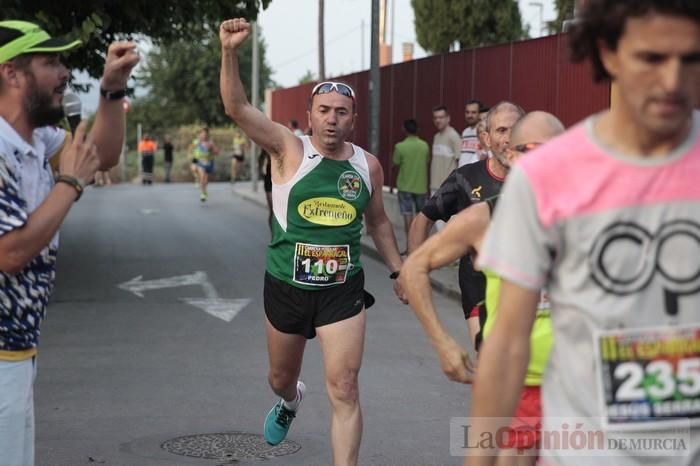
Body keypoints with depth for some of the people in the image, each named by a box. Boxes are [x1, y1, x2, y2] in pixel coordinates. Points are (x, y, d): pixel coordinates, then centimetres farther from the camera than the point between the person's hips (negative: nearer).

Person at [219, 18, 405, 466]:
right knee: (281, 377, 22)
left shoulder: (368, 165, -1)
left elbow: (378, 221, 15)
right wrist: (230, 53, -39)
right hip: (286, 287, 0)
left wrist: (398, 270, 15)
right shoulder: (289, 150, -11)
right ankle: (290, 401, 59)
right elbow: (238, 108, -24)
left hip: (343, 291, 0)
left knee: (344, 391, -7)